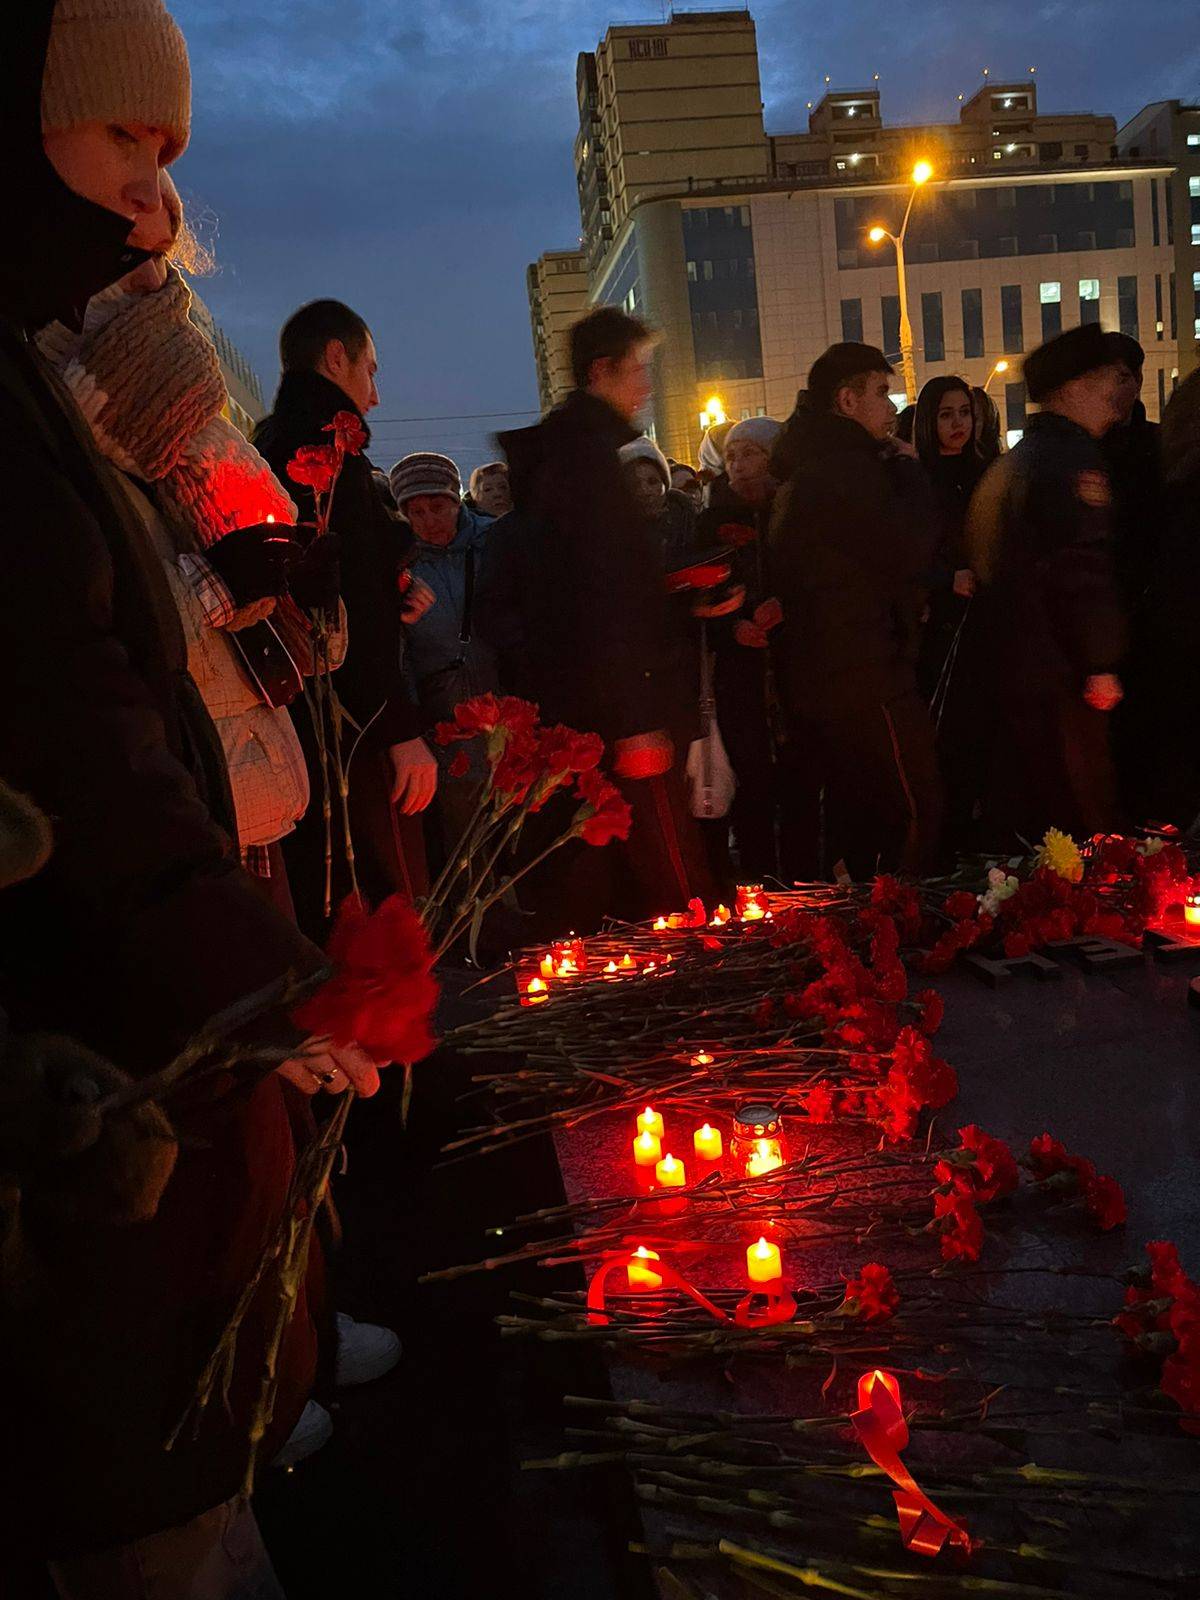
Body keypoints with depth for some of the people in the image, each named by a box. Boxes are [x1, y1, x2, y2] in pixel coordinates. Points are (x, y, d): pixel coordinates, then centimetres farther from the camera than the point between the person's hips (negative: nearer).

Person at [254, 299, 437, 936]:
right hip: (349, 725, -10)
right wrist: (402, 727, -20)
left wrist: (391, 596, 14)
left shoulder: (267, 444, 20)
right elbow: (354, 592, -19)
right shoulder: (326, 438, -9)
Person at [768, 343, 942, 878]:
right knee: (913, 814, -7)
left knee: (853, 820, 16)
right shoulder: (846, 468, -14)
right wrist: (909, 470, -6)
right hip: (866, 679, -11)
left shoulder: (807, 470, 19)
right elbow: (909, 551, -19)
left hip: (817, 680, 11)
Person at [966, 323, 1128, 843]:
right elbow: (1083, 566, -19)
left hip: (1007, 661, 9)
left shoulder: (1006, 464, 18)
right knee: (1082, 822, -5)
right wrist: (1100, 664, -17)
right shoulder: (1072, 455, -11)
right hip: (1056, 668, -9)